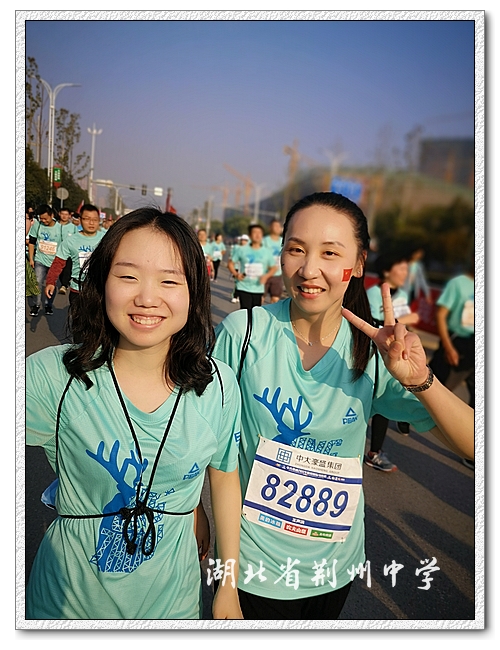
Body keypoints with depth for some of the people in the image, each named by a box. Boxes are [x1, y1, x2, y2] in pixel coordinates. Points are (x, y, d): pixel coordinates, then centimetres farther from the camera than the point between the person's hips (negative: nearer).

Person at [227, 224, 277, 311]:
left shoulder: (267, 252, 4)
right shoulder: (241, 250, -1)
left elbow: (273, 267, 10)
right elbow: (230, 263, 6)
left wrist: (266, 276, -9)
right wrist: (235, 274, -11)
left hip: (259, 288, 2)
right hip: (244, 287, -2)